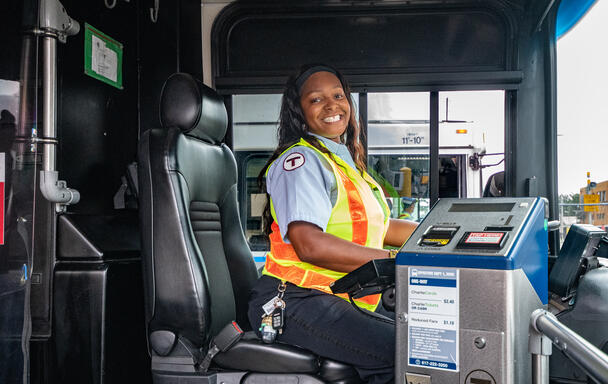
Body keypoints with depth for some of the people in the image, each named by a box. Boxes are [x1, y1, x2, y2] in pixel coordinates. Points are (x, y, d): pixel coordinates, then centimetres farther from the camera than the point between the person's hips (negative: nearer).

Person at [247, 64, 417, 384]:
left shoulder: (346, 162, 22)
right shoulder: (301, 159, -9)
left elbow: (378, 226, 25)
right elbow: (311, 245, -22)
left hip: (338, 302, 9)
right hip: (293, 301, -9)